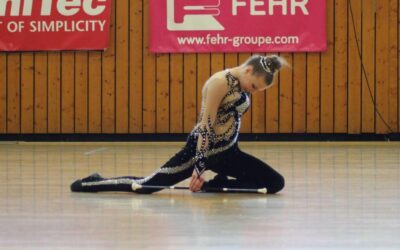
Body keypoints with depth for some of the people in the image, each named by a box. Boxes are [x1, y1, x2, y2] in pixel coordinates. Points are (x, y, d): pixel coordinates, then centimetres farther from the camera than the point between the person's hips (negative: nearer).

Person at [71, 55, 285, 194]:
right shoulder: (220, 82, -20)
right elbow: (205, 125, -23)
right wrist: (199, 166, -26)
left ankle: (215, 184, 5)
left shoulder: (242, 84, 6)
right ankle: (94, 184, 14)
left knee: (275, 183, 1)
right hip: (202, 149, -8)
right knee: (147, 185, -7)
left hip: (227, 152, 8)